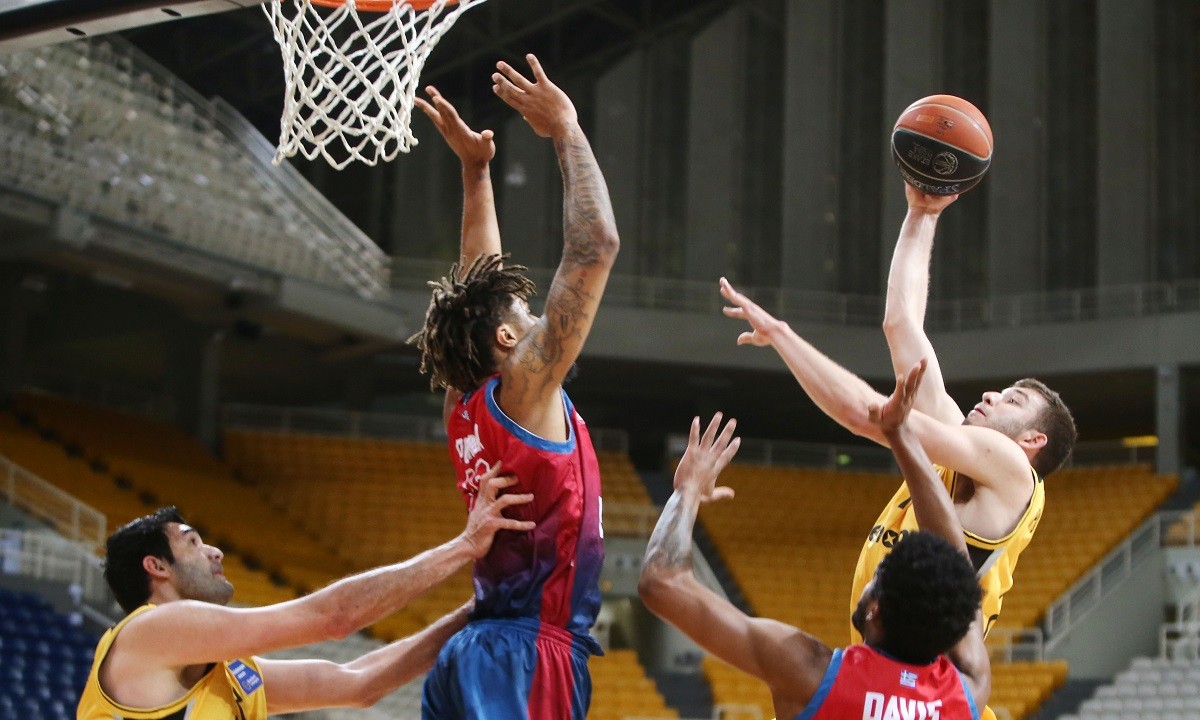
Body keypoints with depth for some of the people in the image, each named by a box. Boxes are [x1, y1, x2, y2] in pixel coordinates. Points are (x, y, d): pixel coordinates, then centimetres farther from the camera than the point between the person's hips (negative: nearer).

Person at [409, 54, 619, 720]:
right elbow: (594, 246, -9)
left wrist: (475, 170, 30)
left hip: (472, 654, 9)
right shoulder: (523, 388, -6)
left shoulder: (466, 407, 15)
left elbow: (478, 291, 29)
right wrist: (565, 133, 0)